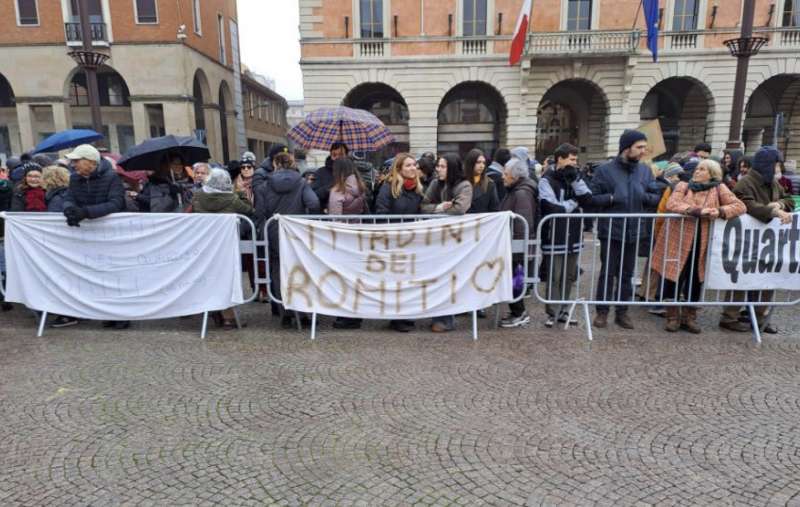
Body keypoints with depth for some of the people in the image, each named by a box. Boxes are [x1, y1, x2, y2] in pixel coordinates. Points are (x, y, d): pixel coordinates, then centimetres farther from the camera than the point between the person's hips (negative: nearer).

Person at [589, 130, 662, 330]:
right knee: (607, 273, 2)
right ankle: (602, 311, 13)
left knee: (627, 274, 12)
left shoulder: (645, 171, 7)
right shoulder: (605, 170, -6)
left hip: (633, 231, 4)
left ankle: (622, 312, 22)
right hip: (611, 231, -4)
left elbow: (656, 198, 10)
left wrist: (647, 197, -12)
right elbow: (593, 198, -6)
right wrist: (612, 197, -21)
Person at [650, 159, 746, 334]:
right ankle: (673, 316, 13)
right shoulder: (682, 186, 2)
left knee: (695, 280, 9)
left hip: (700, 244, 2)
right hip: (677, 241, -1)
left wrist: (720, 211, -20)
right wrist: (697, 211, -24)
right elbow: (671, 204, -14)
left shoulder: (719, 189, 5)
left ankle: (689, 317, 24)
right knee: (673, 277, 0)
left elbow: (740, 206, -1)